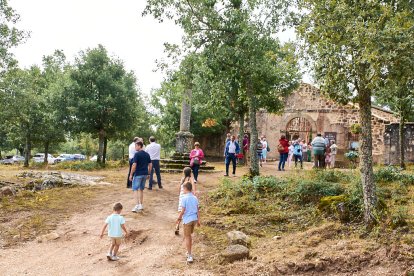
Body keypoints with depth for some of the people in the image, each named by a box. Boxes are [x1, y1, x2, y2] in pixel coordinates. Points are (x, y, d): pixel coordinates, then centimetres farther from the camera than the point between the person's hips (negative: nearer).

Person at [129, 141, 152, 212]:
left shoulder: (137, 154, -12)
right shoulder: (147, 154, 9)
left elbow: (134, 165, -17)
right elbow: (150, 165, 12)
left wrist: (131, 174, -10)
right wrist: (148, 173, 19)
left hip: (138, 174, -7)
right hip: (145, 174, 7)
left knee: (135, 189, -3)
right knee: (141, 189, 17)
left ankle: (137, 205, -15)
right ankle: (141, 205, 22)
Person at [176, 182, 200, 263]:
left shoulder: (184, 198, -14)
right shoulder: (195, 198, 3)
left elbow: (183, 211, -15)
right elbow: (197, 210, 6)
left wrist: (179, 218, 0)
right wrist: (198, 220, 13)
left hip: (187, 219, -6)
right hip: (194, 219, 6)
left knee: (187, 237, 5)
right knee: (189, 235, 22)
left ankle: (190, 256, 4)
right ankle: (189, 252, 33)